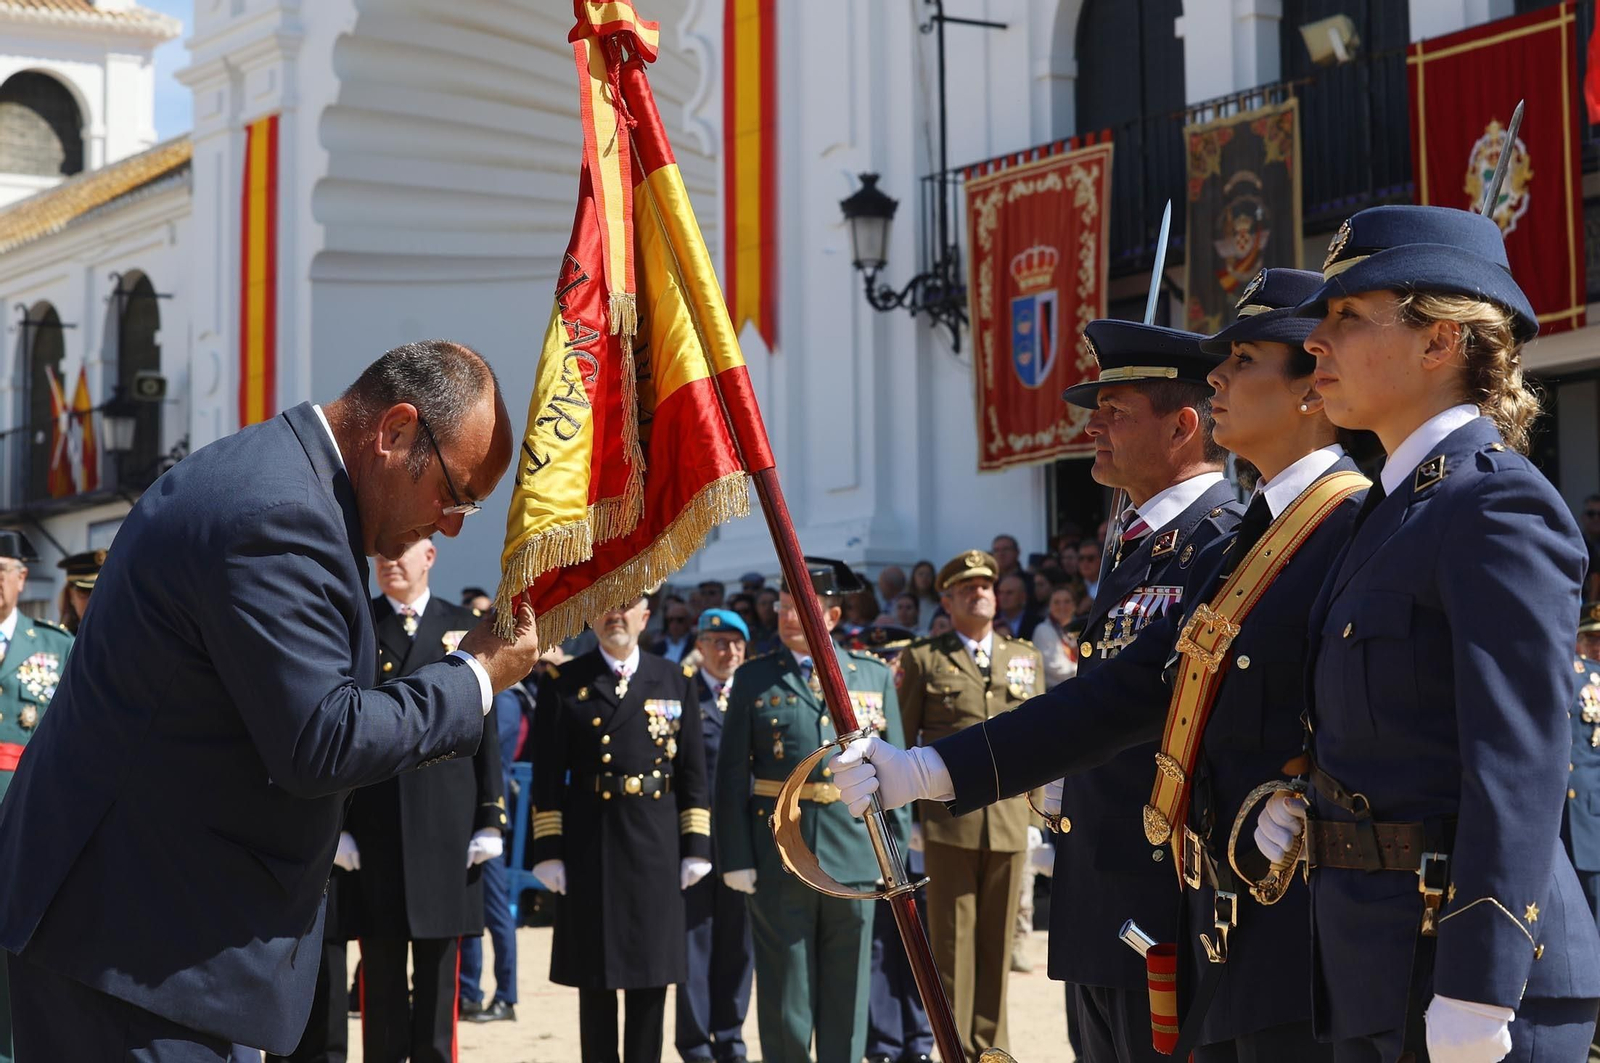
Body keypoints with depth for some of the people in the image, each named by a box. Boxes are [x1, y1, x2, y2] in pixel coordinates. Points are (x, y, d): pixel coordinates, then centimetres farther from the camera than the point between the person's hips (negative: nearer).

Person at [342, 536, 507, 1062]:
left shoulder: (465, 628, 8)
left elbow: (486, 730, 6)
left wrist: (491, 818, 0)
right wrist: (335, 823, -5)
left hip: (446, 817, 1)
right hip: (373, 818, -1)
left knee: (439, 960, 5)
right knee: (381, 961, 3)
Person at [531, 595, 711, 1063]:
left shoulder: (674, 681, 8)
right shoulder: (563, 684, 3)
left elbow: (693, 772, 7)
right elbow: (547, 777, 0)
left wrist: (696, 847, 2)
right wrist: (549, 851, -6)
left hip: (656, 848, 1)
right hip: (588, 848, -1)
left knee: (651, 977, 4)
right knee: (594, 979, 4)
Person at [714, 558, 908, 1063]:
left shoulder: (874, 675, 7)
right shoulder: (754, 679, 3)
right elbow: (732, 775, 1)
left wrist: (894, 851, 3)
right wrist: (736, 859, -5)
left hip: (853, 855, 1)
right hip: (777, 857, -1)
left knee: (847, 992, 7)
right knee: (783, 988, 4)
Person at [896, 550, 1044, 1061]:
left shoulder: (1026, 658, 13)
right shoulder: (923, 660, 4)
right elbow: (903, 744, 4)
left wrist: (1036, 817, 9)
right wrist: (908, 818, 0)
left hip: (1009, 823, 3)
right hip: (948, 822, -3)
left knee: (997, 942, 6)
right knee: (953, 943, 0)